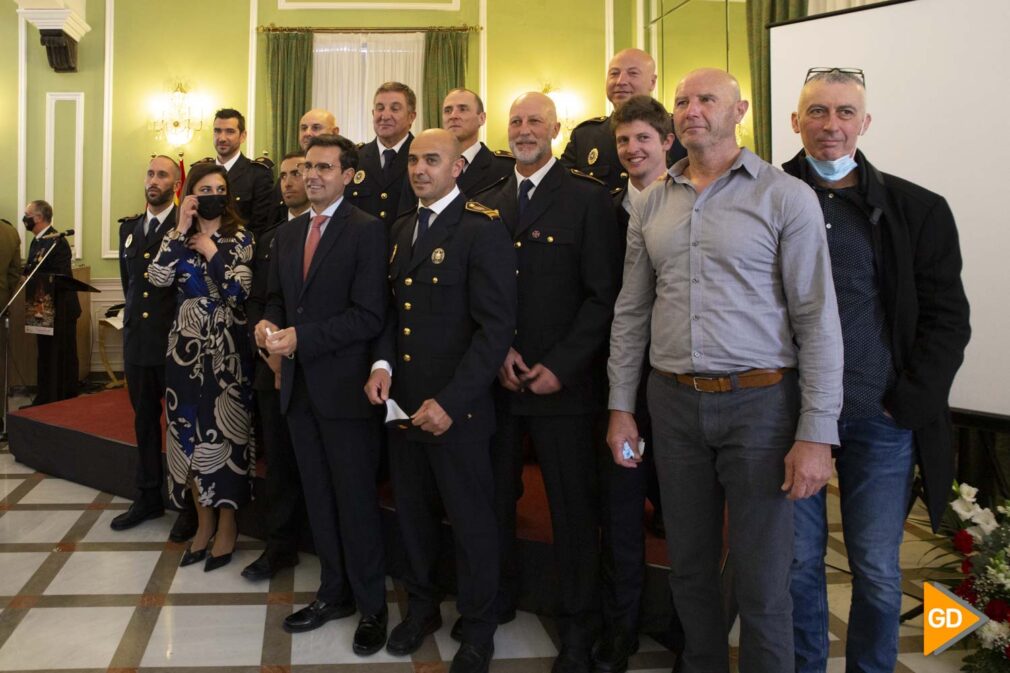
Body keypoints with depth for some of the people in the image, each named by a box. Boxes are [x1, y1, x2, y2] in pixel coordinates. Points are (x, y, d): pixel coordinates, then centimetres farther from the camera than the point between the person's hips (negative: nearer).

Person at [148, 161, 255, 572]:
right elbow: (158, 278, -11)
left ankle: (227, 526, 16)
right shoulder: (178, 237, 8)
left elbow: (239, 292, -13)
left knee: (223, 431, 2)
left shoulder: (240, 238, -1)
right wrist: (181, 230, -11)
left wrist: (211, 251, -11)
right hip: (186, 348, 3)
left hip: (227, 350, -3)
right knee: (189, 431, 8)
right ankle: (204, 521, 23)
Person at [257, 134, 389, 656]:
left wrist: (301, 337, -19)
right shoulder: (287, 233, 12)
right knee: (318, 496, 16)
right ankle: (334, 592, 31)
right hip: (298, 384, 7)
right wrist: (268, 323, -3)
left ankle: (371, 605, 20)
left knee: (356, 499, 3)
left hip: (344, 386, -7)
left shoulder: (367, 231, -10)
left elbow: (368, 315, -16)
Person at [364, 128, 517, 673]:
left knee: (470, 520, 8)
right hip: (402, 399, 7)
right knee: (411, 509, 18)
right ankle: (421, 606, 40)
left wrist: (449, 402, -20)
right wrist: (382, 365, -2)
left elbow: (495, 327, -16)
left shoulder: (482, 230, -12)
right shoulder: (402, 229, 12)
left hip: (456, 407, -6)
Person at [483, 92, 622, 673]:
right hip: (499, 380, 4)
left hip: (564, 381, -4)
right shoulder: (490, 204, 11)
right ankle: (499, 598, 32)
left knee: (574, 509, 6)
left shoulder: (588, 198, -3)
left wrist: (560, 366, -13)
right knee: (495, 497, 9)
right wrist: (498, 352, -5)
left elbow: (603, 294, -7)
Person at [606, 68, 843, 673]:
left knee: (762, 582, 4)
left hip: (760, 401, -4)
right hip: (674, 402, 4)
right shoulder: (652, 206, 9)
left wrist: (817, 434, -13)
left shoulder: (786, 197, -4)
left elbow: (817, 320, -8)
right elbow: (631, 313, 12)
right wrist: (621, 406, 8)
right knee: (690, 566, 16)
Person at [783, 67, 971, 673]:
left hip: (881, 418, 1)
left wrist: (910, 400, -5)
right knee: (798, 562, 9)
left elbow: (948, 317, 4)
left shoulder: (917, 209, 4)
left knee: (878, 571, 9)